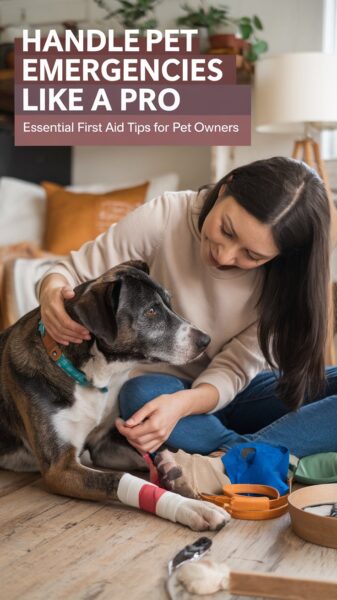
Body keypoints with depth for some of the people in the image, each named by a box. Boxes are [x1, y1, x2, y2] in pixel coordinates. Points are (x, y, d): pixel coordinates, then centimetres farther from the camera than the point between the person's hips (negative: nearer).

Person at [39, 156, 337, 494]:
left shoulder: (284, 276, -17)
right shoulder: (164, 219, -21)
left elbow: (235, 367, -20)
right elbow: (74, 274, -13)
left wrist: (181, 404, -40)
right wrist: (53, 293, -37)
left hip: (235, 391, 2)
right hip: (165, 384, -2)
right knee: (141, 394, -38)